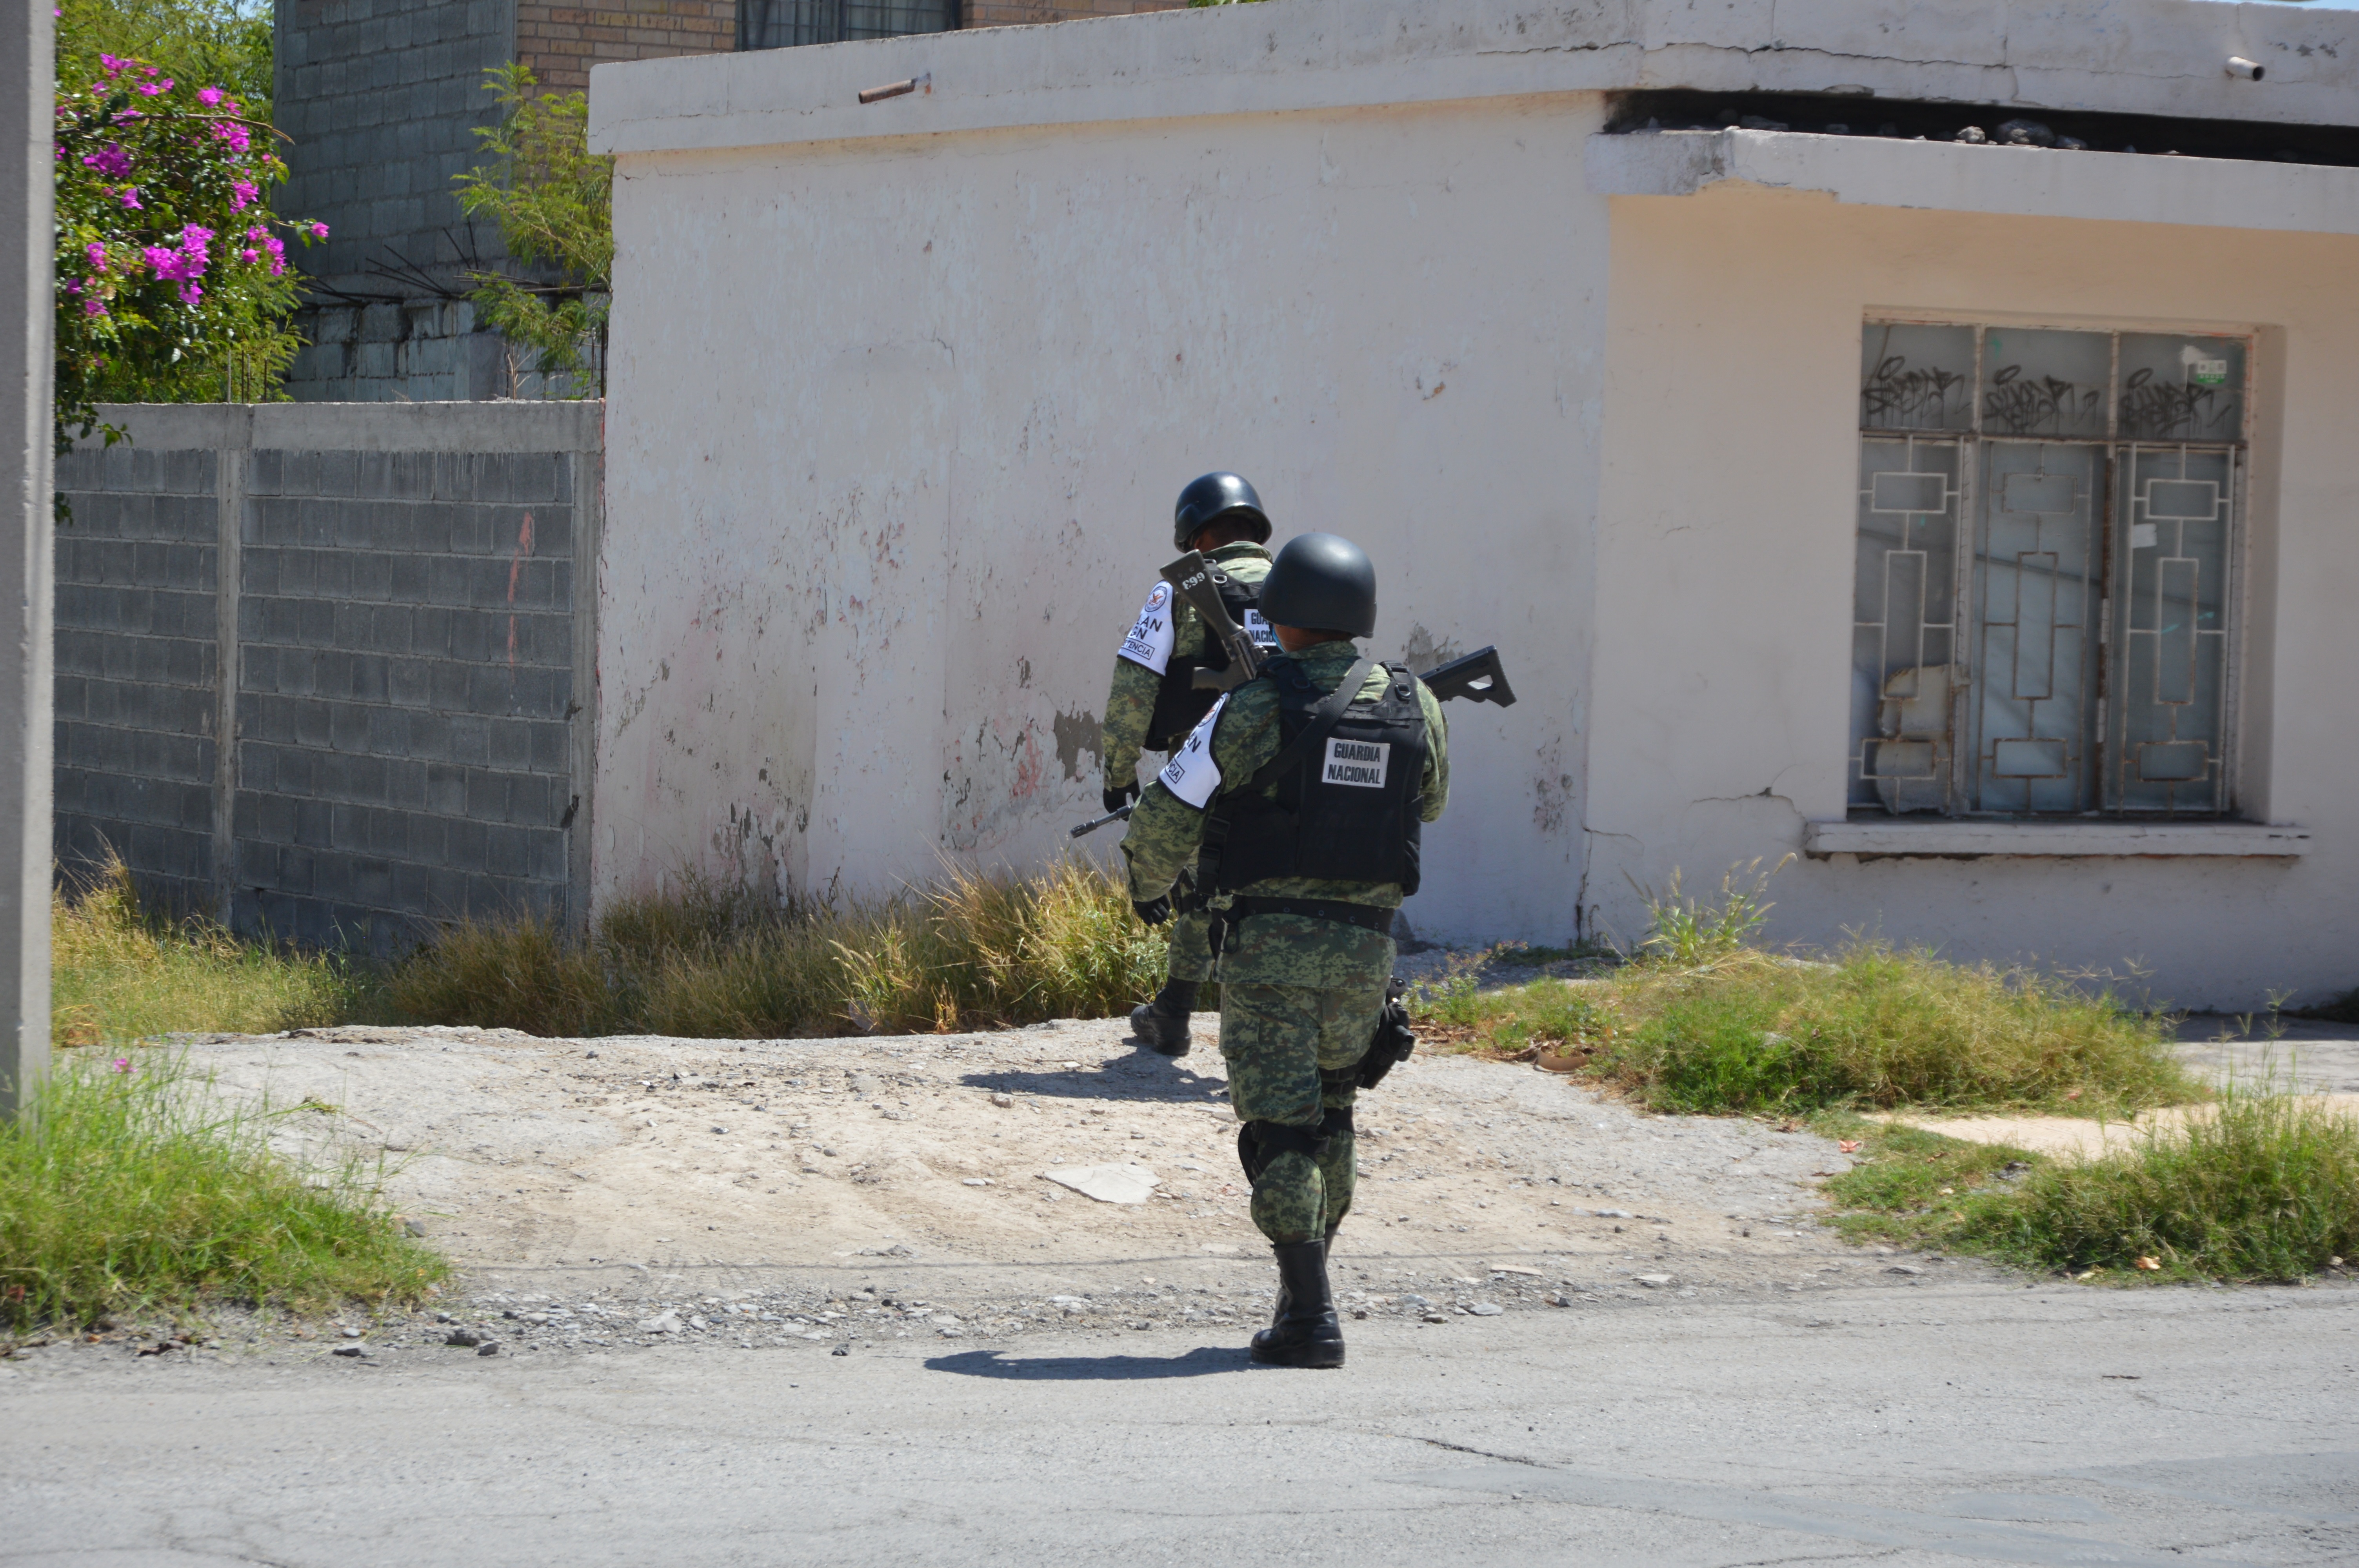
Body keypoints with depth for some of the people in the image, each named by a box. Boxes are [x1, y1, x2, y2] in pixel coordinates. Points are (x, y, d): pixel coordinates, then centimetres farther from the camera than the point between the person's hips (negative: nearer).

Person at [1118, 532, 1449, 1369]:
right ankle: (1303, 1290, 28)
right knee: (1329, 1118, 22)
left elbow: (1164, 822, -6)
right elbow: (1428, 802, 23)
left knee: (1281, 1129, -3)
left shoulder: (1254, 711, -10)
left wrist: (1148, 888, 14)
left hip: (1268, 942, -4)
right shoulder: (1416, 708, 3)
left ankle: (1311, 1317, -10)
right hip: (1364, 946, 5)